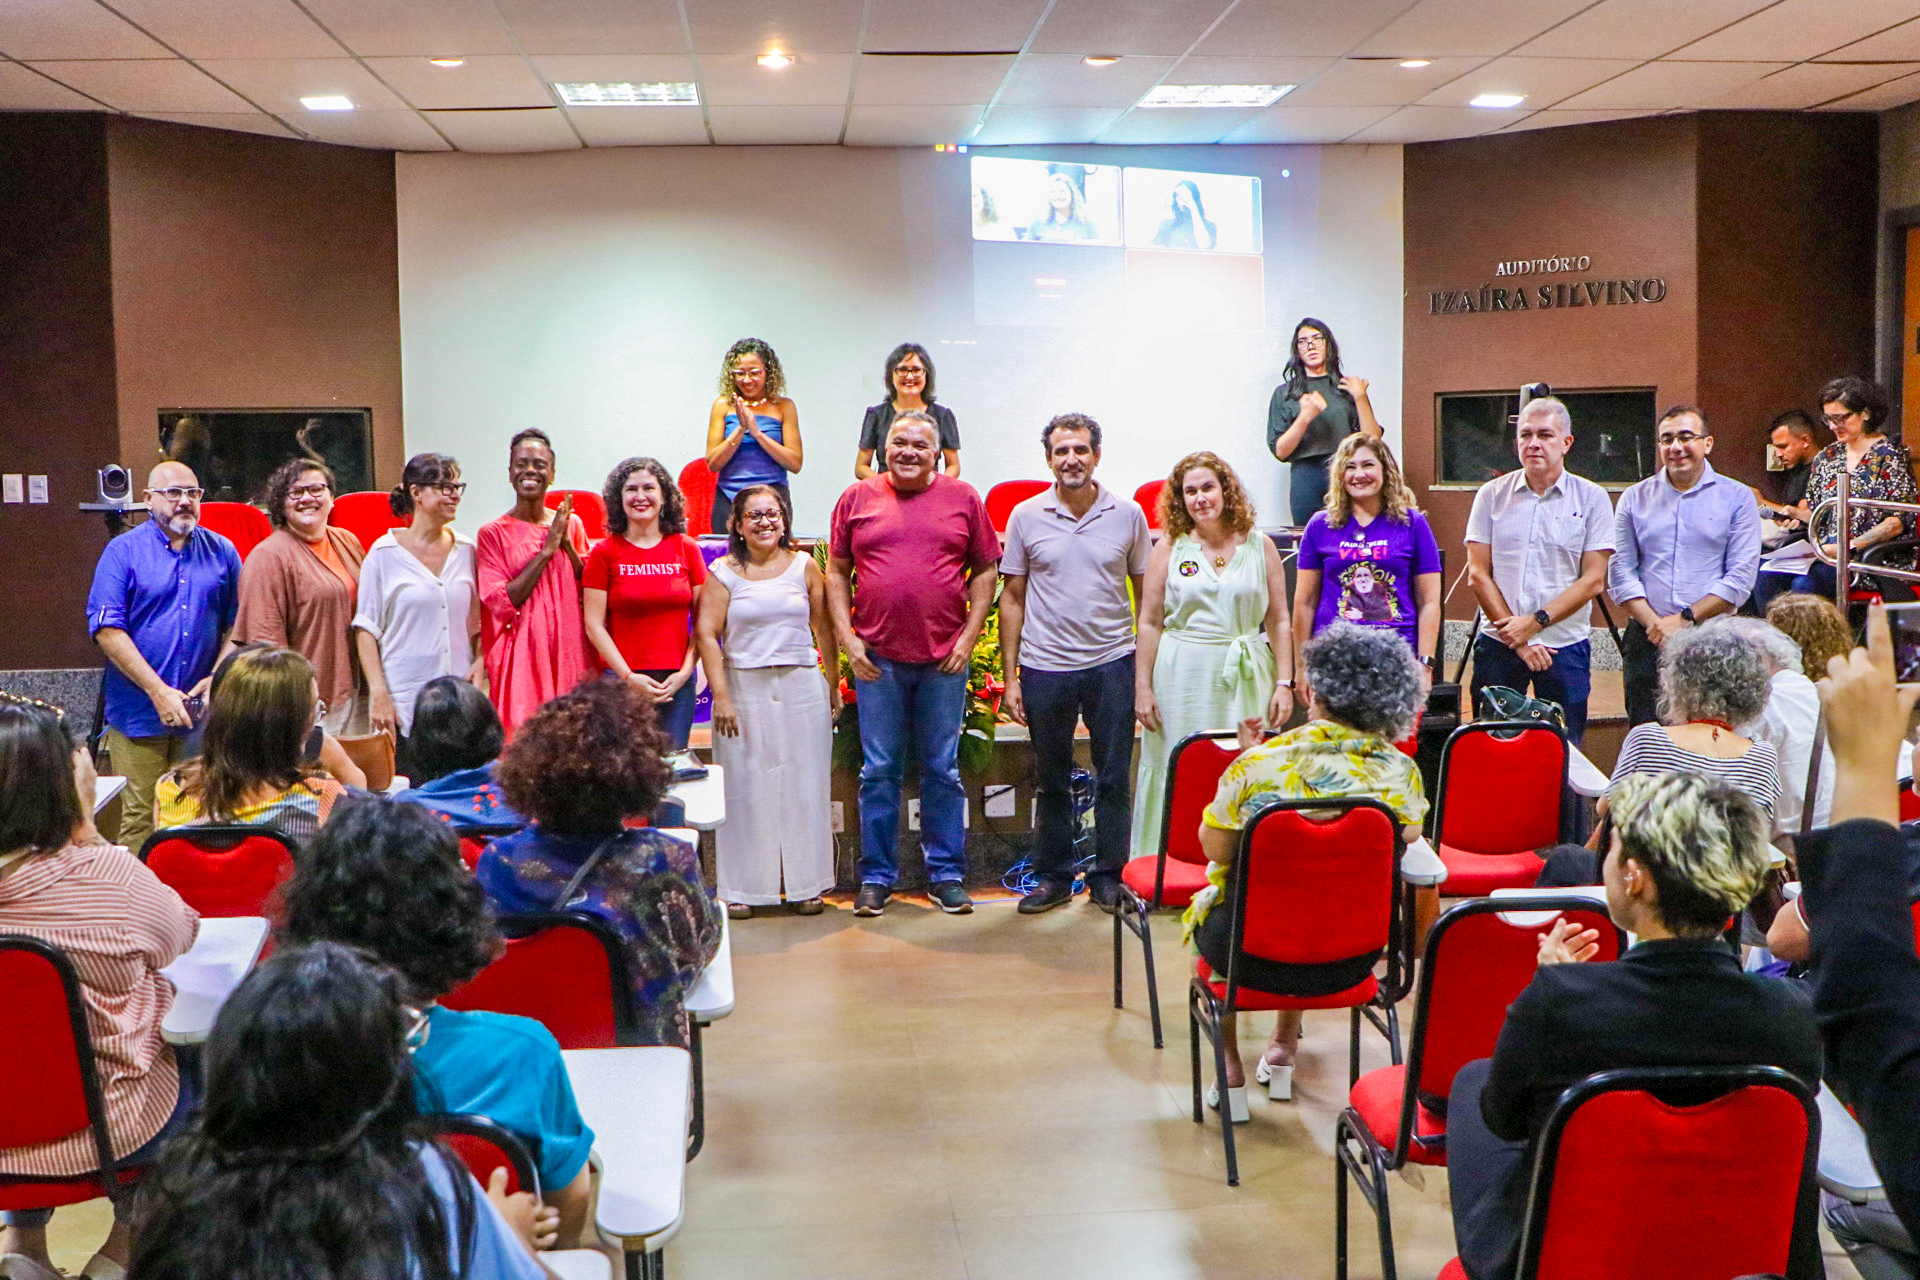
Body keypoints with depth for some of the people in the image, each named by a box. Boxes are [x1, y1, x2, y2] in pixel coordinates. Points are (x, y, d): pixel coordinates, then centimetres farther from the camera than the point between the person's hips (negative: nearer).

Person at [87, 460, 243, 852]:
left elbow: (236, 624, 11)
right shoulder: (123, 551, 0)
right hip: (140, 714, -3)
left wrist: (218, 677, -5)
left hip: (203, 713, 3)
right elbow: (107, 629, -7)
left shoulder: (222, 552, 10)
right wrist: (159, 692, -13)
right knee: (141, 820, -2)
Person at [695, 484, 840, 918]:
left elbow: (824, 628, 8)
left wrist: (833, 686, 6)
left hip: (802, 687, 1)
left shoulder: (805, 567, 6)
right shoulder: (723, 573, 2)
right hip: (744, 687, -1)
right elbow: (707, 634, -4)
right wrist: (721, 695, -12)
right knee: (745, 787, 2)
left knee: (804, 784, 5)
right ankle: (742, 889, 9)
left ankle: (806, 885, 14)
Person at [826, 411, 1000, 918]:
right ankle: (876, 876, 14)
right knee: (878, 771, 5)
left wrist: (968, 637, -2)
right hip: (877, 657, 0)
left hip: (944, 658, 0)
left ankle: (947, 874, 17)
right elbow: (836, 571, 7)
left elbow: (984, 570, 6)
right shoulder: (857, 498, 5)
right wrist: (848, 638, -2)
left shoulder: (963, 498, 5)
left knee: (943, 771, 7)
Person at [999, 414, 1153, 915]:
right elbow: (1012, 598, 4)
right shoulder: (1026, 517, 1)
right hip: (1045, 667, 0)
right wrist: (1009, 677, -1)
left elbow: (1146, 595, 8)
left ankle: (1108, 877, 18)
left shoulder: (1128, 515, 2)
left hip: (1112, 664, 0)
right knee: (1051, 780, 11)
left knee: (1114, 778, 5)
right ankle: (1052, 876, 23)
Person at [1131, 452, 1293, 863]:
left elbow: (1279, 622, 8)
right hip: (1183, 677, -1)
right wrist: (1143, 687, 0)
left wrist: (1284, 682, 1)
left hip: (1246, 679, 1)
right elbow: (1149, 623, 5)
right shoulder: (1169, 549, 5)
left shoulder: (1260, 547, 7)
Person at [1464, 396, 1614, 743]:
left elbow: (1593, 580, -4)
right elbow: (1478, 574, 1)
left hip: (1565, 647, -1)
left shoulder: (1591, 499, 2)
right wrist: (1515, 637, -8)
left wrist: (1536, 622, -13)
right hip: (1497, 644, 1)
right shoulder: (1492, 495, 5)